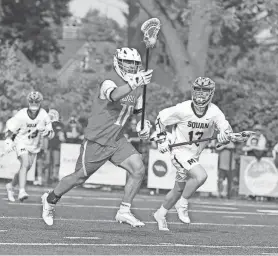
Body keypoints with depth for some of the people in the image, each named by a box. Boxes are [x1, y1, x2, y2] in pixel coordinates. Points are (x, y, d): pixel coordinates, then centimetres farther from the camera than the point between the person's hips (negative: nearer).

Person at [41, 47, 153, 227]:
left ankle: (124, 211, -2)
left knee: (138, 170, -13)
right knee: (80, 177, 6)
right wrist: (135, 83, -59)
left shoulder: (137, 90, 4)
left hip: (118, 141, 6)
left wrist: (143, 125, 0)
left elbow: (137, 111, 22)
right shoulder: (109, 84, -20)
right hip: (97, 141, -6)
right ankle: (50, 200, 32)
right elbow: (114, 96, -44)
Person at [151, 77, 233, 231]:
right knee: (200, 176, -27)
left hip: (195, 155, 5)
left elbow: (225, 127, -22)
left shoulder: (214, 112, -11)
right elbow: (161, 118, -5)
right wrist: (161, 139, -11)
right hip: (180, 151, -5)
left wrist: (224, 134, -45)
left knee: (179, 189, 16)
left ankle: (160, 214, 37)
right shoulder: (183, 109, -18)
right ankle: (182, 204, -7)